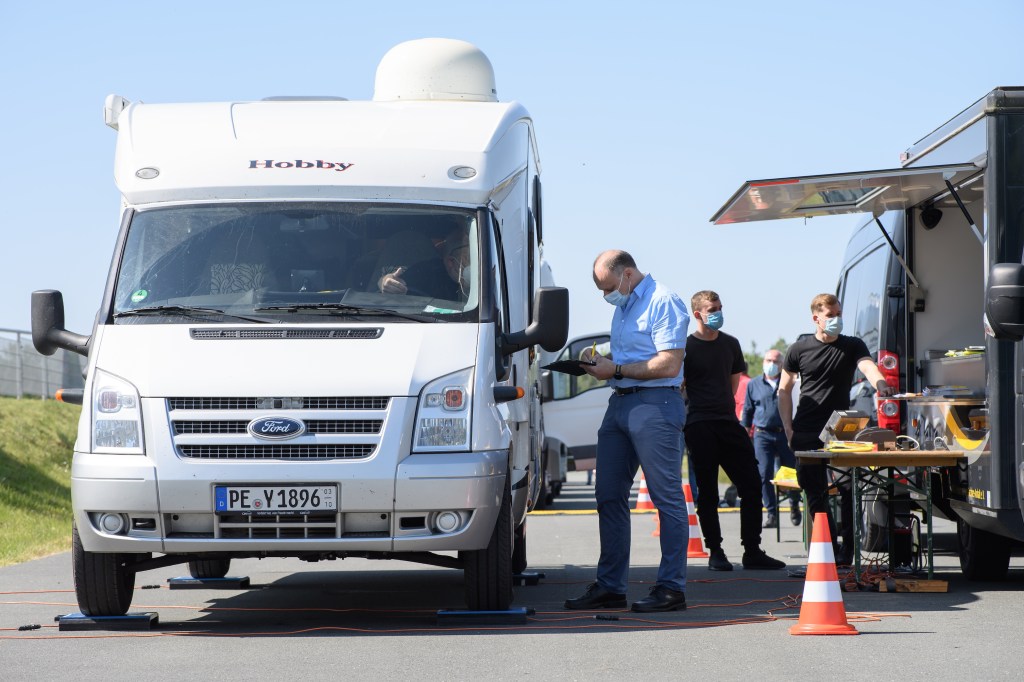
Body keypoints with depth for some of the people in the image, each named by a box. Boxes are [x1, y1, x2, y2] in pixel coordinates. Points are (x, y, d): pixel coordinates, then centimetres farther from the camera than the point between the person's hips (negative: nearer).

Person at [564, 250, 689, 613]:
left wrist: (616, 370, -13)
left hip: (655, 405, -10)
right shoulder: (623, 306, 20)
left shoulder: (663, 303, -10)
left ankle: (672, 587, -4)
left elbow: (669, 365, -17)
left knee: (668, 498, -5)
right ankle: (609, 586, 13)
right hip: (619, 404, 10)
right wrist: (600, 362, 9)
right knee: (609, 497, 8)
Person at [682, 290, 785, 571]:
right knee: (707, 491, -1)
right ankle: (715, 553, 5)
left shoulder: (730, 344, 13)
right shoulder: (687, 347, -2)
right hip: (700, 427, -5)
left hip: (728, 422, 5)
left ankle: (752, 551, 7)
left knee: (751, 485, 1)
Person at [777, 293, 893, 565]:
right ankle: (829, 548, 12)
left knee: (848, 490, -7)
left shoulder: (852, 346, 5)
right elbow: (784, 389, 11)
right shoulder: (799, 349, 5)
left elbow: (867, 365, -15)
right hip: (806, 435, 1)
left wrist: (879, 382, -38)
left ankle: (846, 551, -1)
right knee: (814, 493, 2)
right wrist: (788, 428, 2)